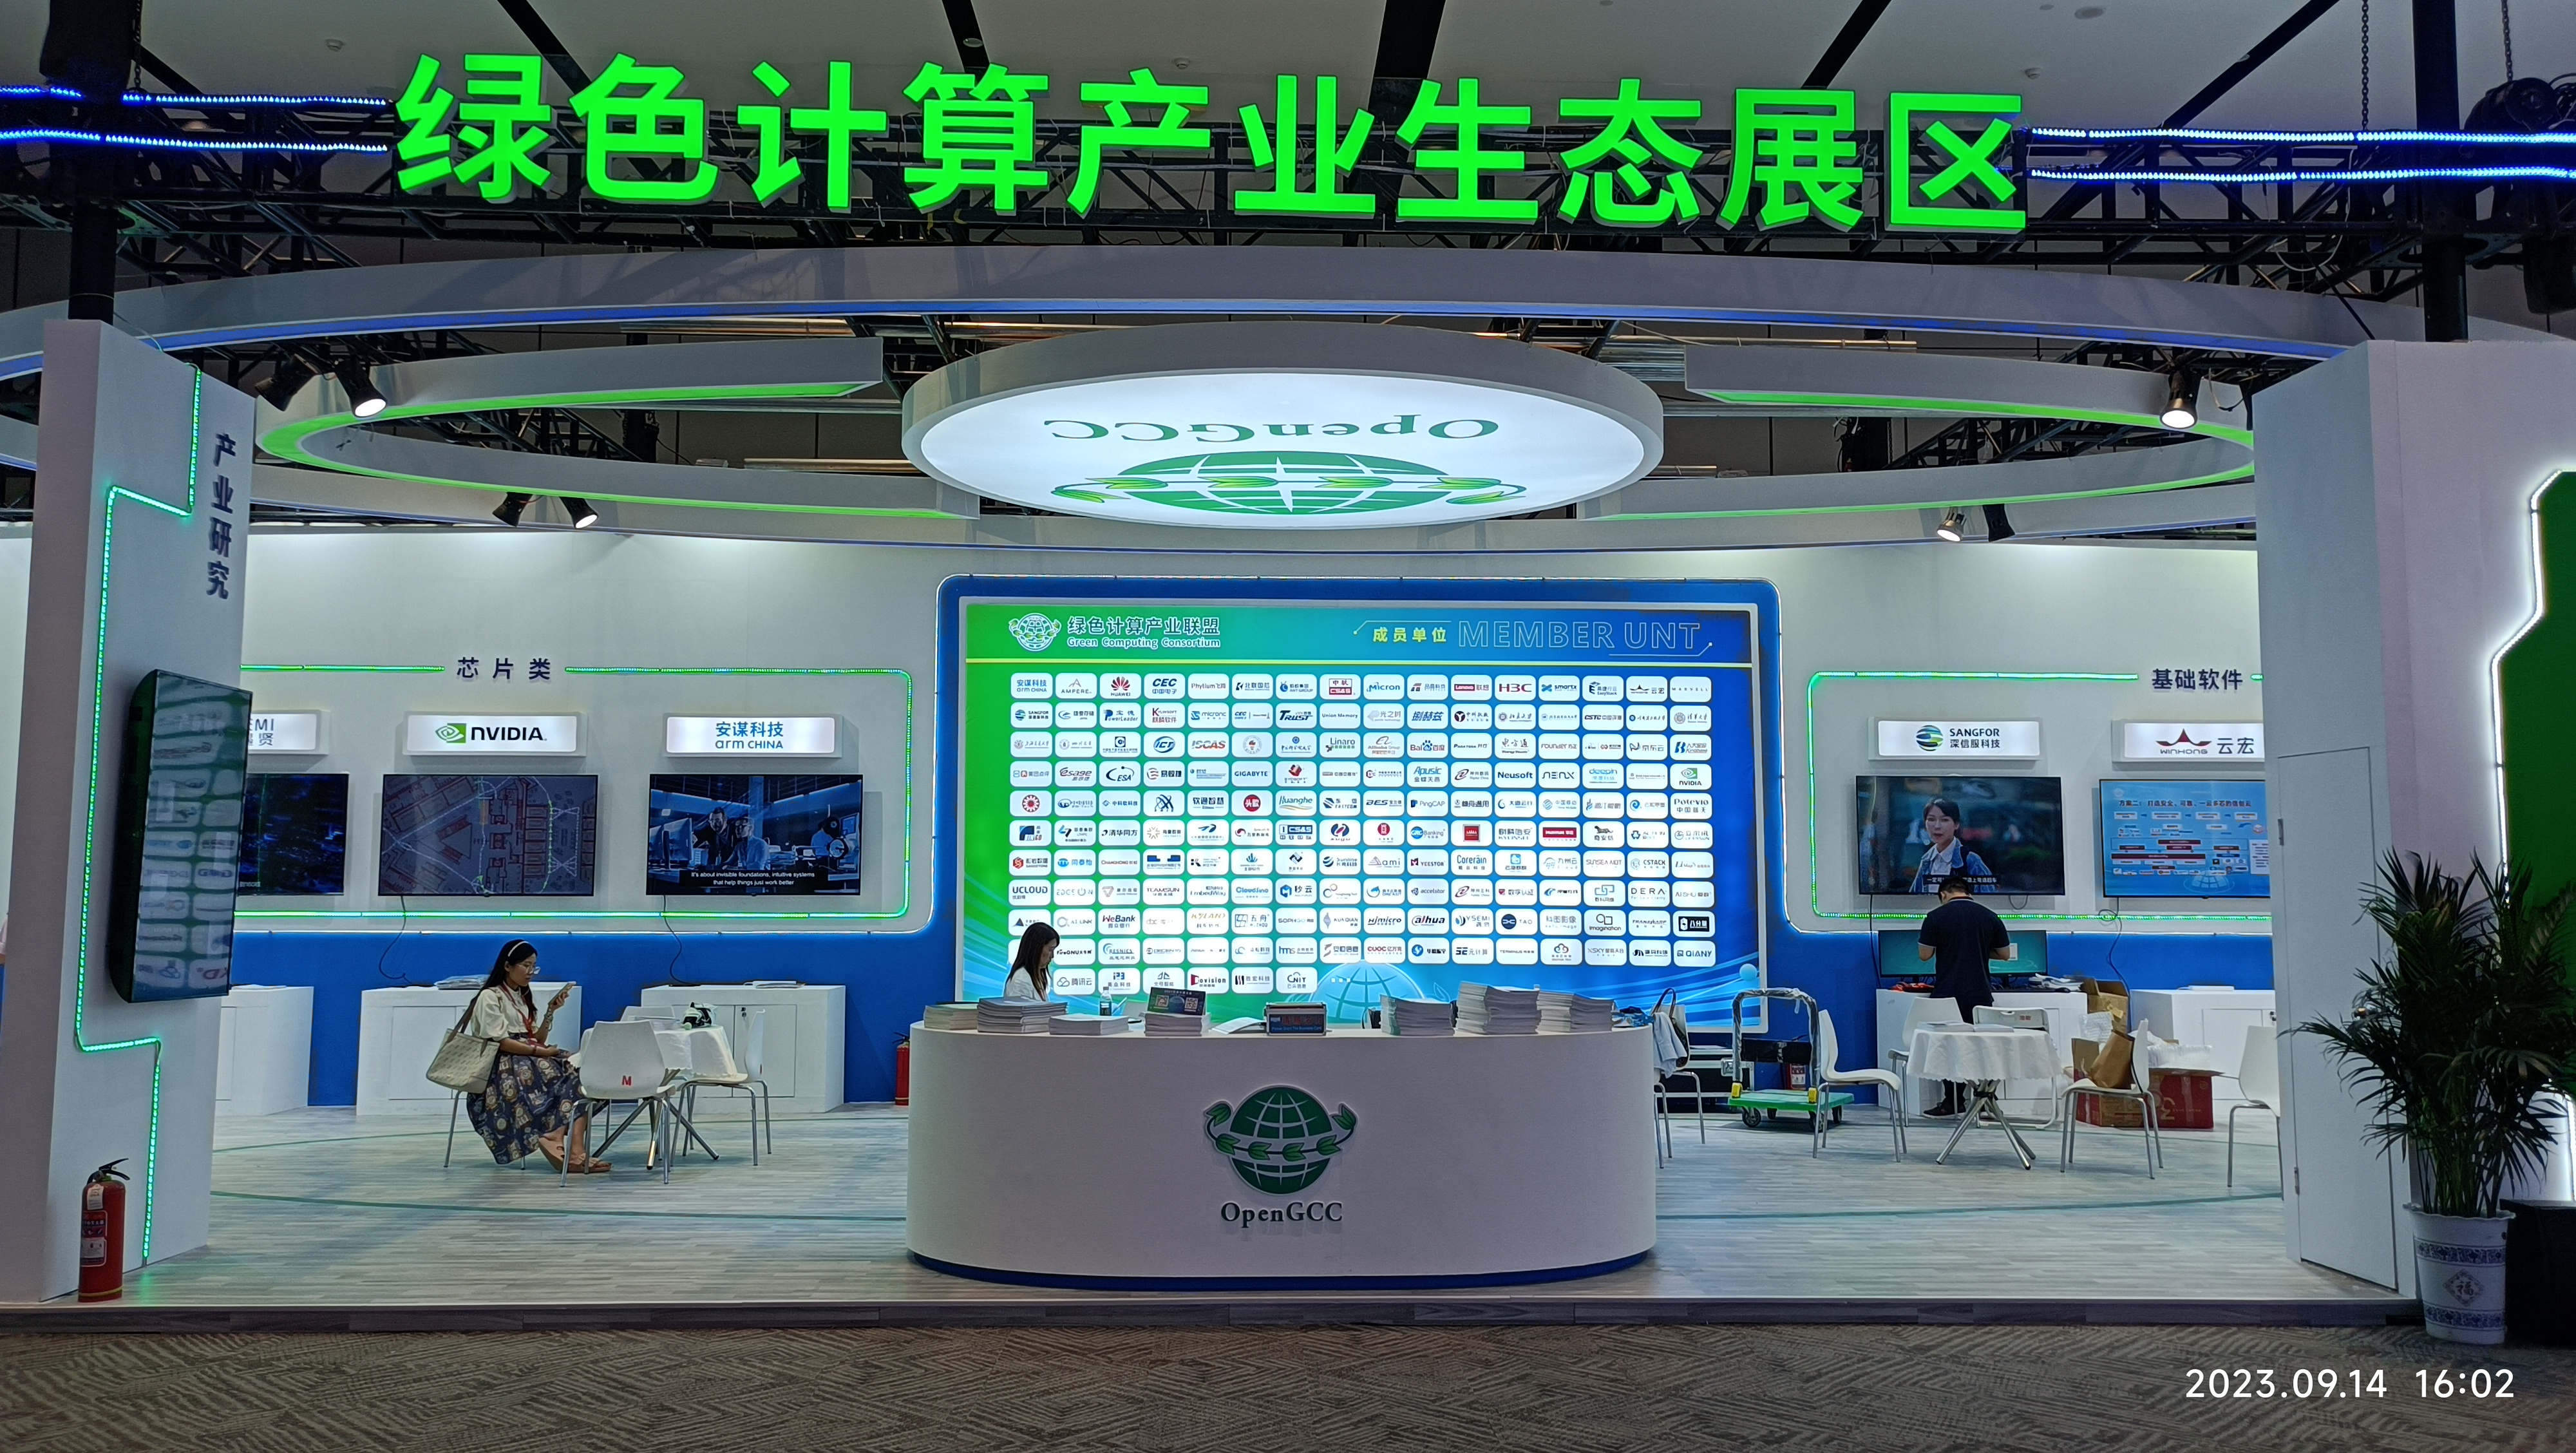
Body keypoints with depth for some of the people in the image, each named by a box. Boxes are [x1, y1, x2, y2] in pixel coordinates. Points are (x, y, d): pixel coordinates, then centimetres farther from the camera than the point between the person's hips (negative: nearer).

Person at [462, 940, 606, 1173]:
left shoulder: (524, 997, 23)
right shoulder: (490, 998, 0)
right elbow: (500, 1042, -13)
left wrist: (551, 1011, 4)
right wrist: (540, 1051, -17)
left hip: (530, 1060, 7)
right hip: (503, 1065, -7)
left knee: (578, 1070, -24)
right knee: (563, 1075, -31)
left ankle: (576, 1150, -41)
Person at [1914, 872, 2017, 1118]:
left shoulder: (1936, 917, -6)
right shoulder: (1990, 917, 3)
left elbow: (1924, 955, -5)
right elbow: (2005, 954, 10)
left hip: (1947, 994, -2)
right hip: (1980, 994, 2)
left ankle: (1953, 1102, 6)